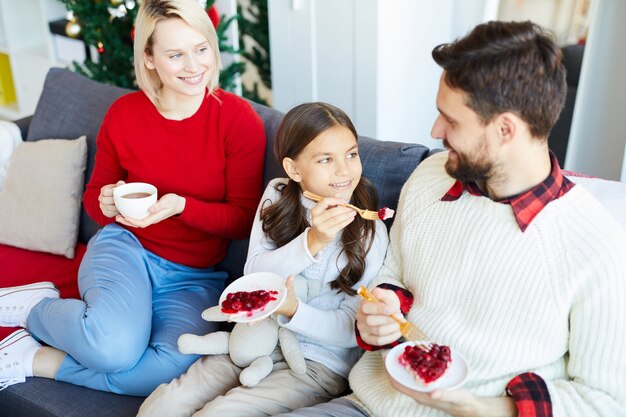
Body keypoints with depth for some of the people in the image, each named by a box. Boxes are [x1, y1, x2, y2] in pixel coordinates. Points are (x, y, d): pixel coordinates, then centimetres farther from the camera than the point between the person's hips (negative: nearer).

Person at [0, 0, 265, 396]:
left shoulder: (240, 120, -9)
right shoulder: (123, 114, -2)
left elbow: (245, 219, -6)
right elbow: (95, 194, 14)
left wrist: (181, 206, -23)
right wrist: (106, 203, -11)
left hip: (195, 275, 1)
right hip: (125, 246, 0)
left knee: (177, 367, -30)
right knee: (115, 344, -33)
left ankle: (39, 360, -9)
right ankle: (36, 304, 0)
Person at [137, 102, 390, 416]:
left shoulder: (369, 231, -11)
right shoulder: (277, 196, 0)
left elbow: (354, 329, -10)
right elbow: (253, 275, -8)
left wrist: (291, 310, -27)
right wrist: (312, 240, -24)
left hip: (318, 363, -3)